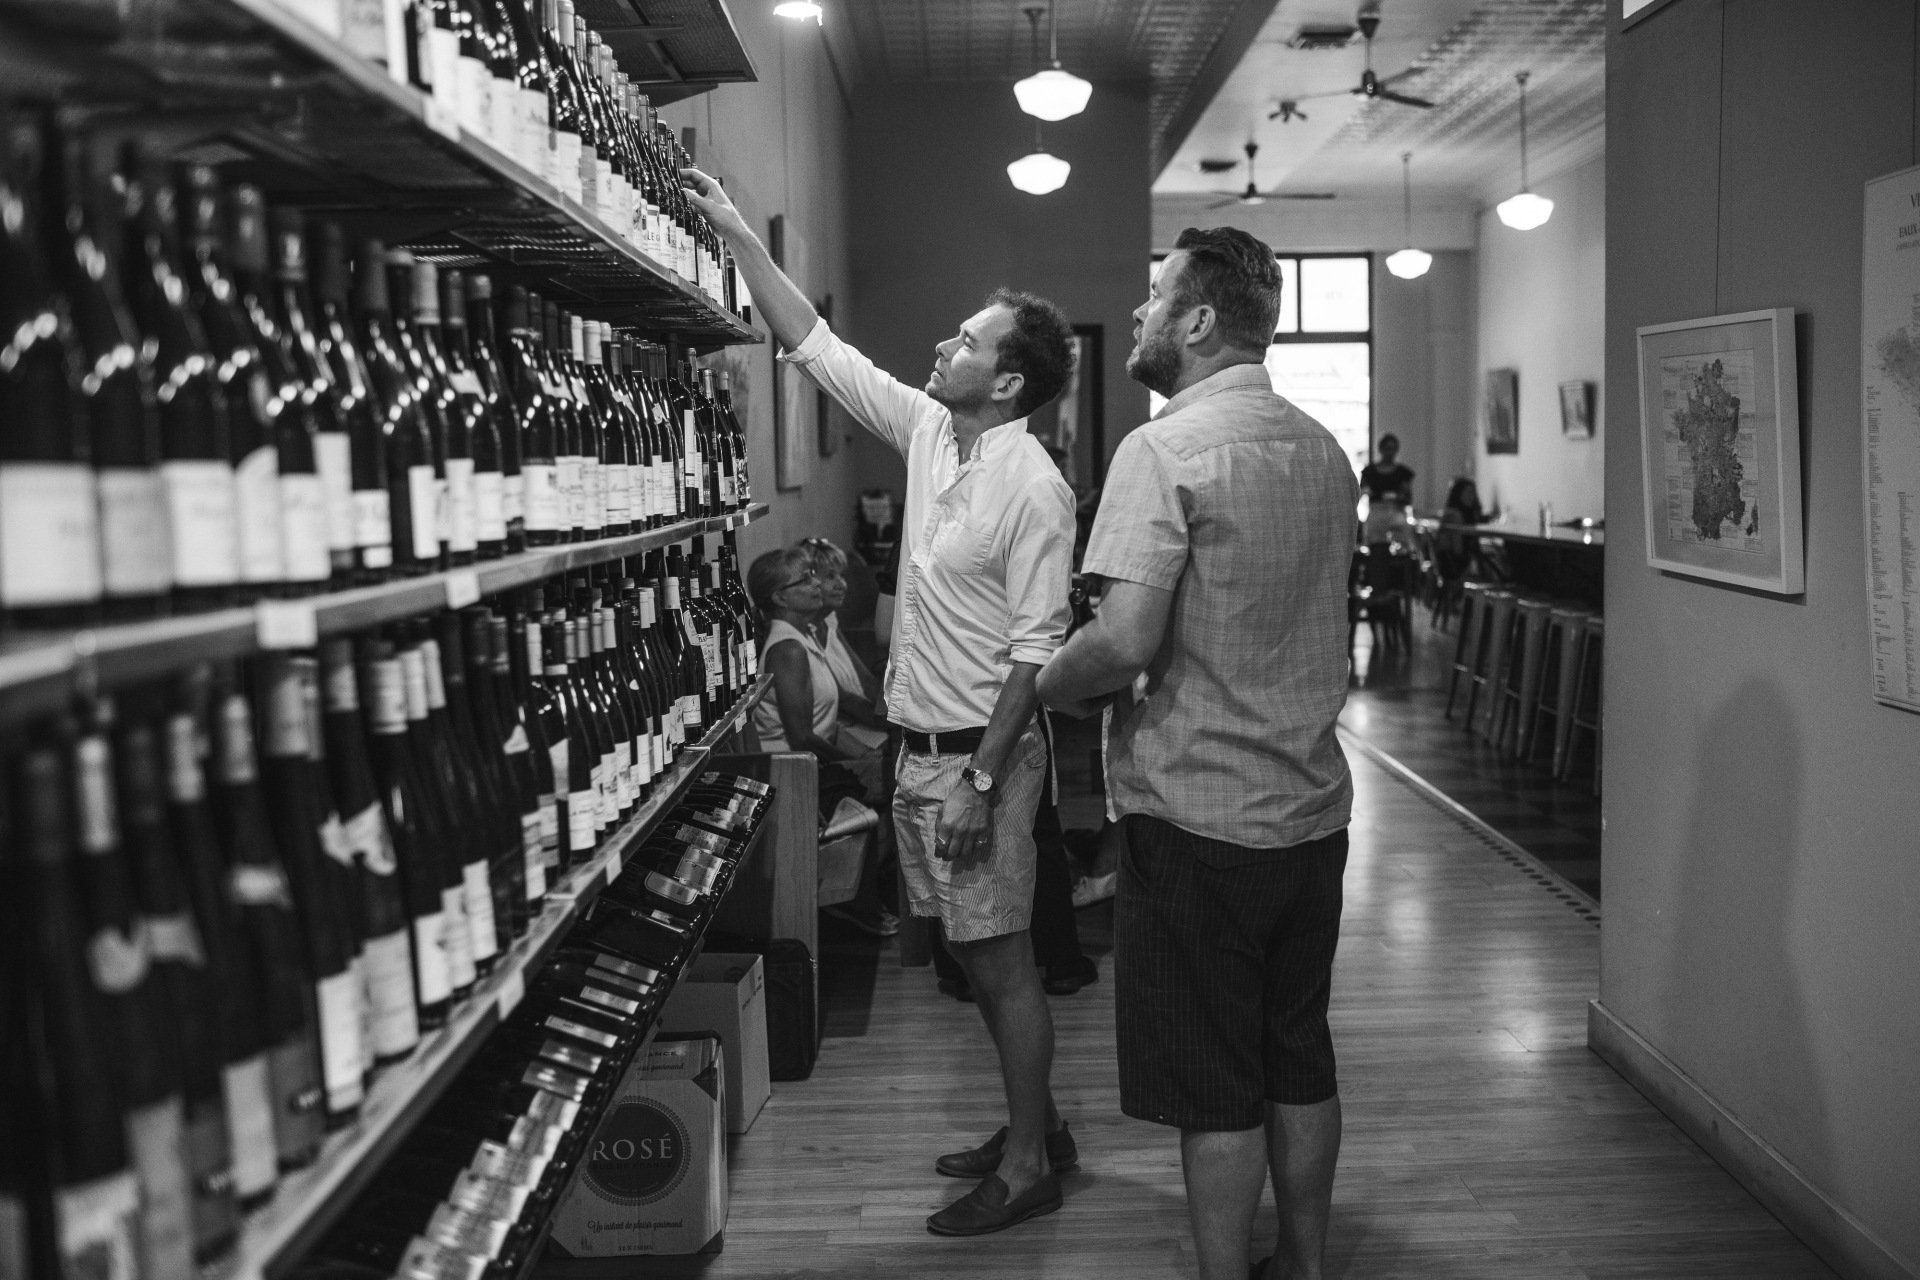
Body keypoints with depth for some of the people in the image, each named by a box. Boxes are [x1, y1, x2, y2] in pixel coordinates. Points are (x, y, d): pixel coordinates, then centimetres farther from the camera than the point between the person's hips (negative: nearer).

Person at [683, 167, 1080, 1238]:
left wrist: (983, 780, -21)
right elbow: (817, 346, 10)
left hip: (982, 750, -8)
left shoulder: (1034, 487, -17)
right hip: (920, 744, 8)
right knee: (978, 954, 16)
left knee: (1002, 958, 2)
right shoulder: (929, 433, 5)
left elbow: (1035, 648, -19)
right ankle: (1033, 1124, 31)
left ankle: (1029, 1166, 15)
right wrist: (736, 233, 8)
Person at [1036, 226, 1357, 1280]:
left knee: (1216, 1091, 4)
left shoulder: (1164, 450, -16)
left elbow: (1126, 639, -23)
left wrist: (1046, 684, -5)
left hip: (1199, 818, -8)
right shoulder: (1324, 451, 10)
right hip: (1312, 807, 8)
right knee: (1301, 1065, 19)